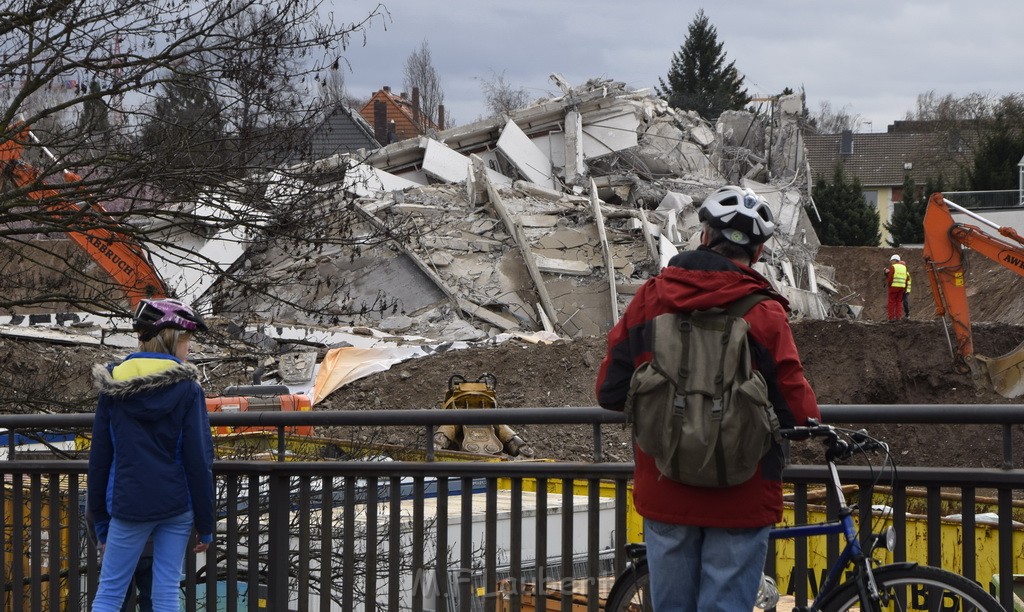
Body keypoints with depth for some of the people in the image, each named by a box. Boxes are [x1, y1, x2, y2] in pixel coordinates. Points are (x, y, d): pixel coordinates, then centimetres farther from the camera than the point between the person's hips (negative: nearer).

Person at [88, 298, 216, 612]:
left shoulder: (114, 387, 2)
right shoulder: (187, 389, -5)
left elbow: (99, 457, 4)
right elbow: (199, 460, -7)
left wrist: (100, 519, 11)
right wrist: (205, 524, 0)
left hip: (129, 505, 1)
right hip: (177, 504, -1)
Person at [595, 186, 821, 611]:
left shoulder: (650, 298, -3)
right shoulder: (764, 313, -13)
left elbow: (610, 392, 1)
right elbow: (796, 408, -12)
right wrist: (819, 429, 10)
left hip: (664, 494, 3)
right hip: (739, 499, -3)